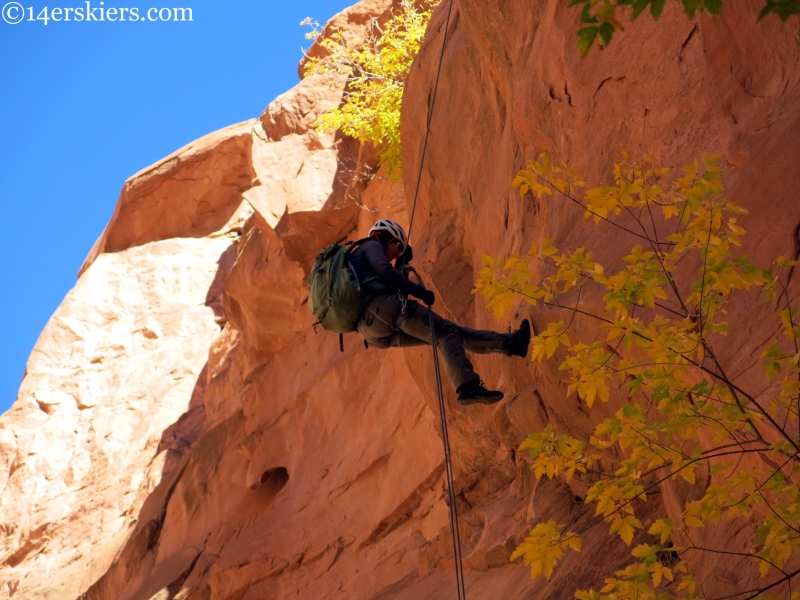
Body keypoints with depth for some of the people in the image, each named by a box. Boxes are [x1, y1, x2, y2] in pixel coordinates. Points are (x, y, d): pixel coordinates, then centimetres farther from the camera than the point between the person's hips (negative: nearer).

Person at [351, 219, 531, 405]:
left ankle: (509, 343, 7)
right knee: (446, 331, -10)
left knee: (445, 333, 9)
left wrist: (403, 263, 40)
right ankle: (468, 386, -29)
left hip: (374, 333, 9)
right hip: (382, 307, -9)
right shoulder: (372, 245, 10)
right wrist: (417, 290, -9)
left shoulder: (355, 260, 36)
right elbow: (384, 269, -11)